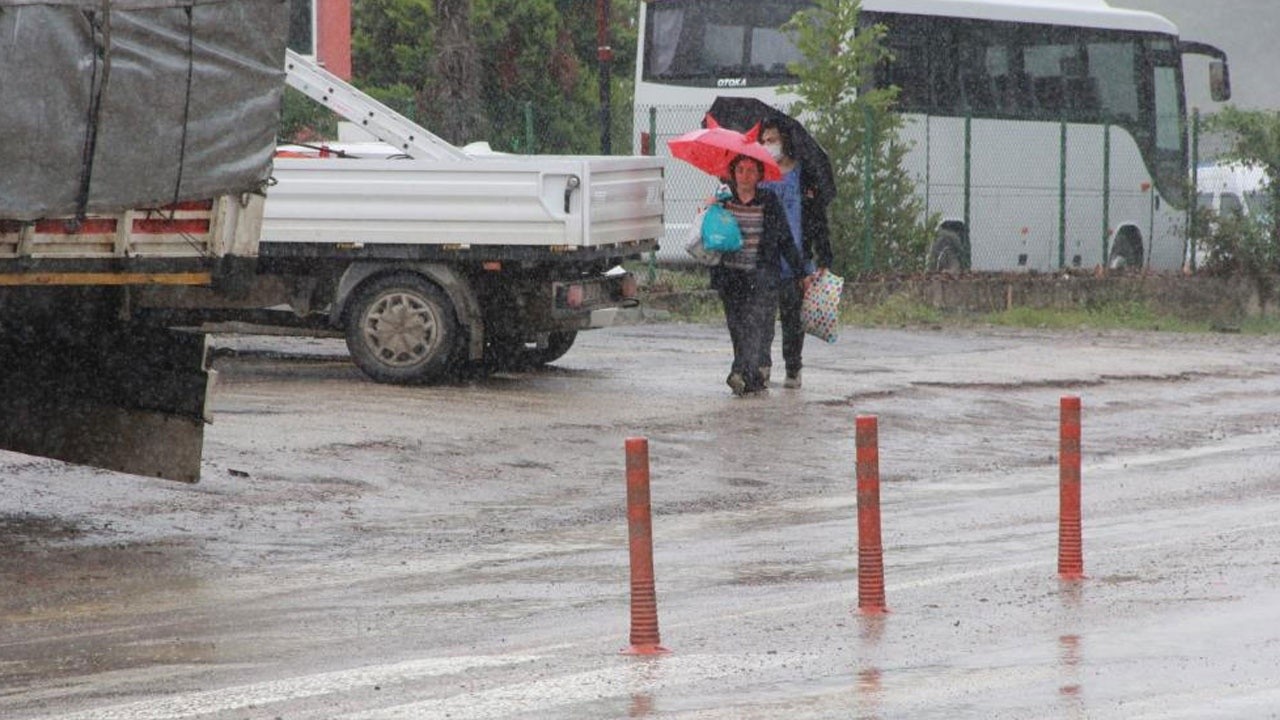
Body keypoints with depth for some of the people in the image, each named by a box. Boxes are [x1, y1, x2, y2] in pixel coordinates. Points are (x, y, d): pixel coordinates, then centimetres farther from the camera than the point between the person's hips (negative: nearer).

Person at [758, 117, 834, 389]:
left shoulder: (806, 176, 4)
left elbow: (820, 221, 5)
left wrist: (823, 260, 0)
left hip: (796, 262, -1)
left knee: (793, 318, 5)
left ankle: (793, 370, 12)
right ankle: (762, 366, -2)